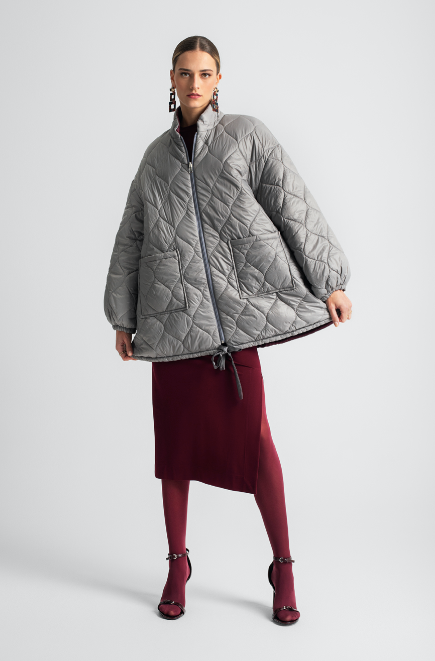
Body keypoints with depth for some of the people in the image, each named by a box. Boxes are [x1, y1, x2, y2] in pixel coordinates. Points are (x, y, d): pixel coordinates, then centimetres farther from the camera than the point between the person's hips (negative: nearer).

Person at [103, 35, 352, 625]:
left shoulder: (246, 134, 7)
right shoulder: (157, 156, 16)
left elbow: (296, 207, 3)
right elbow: (131, 239, 18)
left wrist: (330, 280, -1)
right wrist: (122, 319, 15)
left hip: (236, 308, -3)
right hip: (173, 312, 3)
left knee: (252, 436, -7)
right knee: (175, 436, 6)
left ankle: (283, 569, 8)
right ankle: (177, 565, 21)